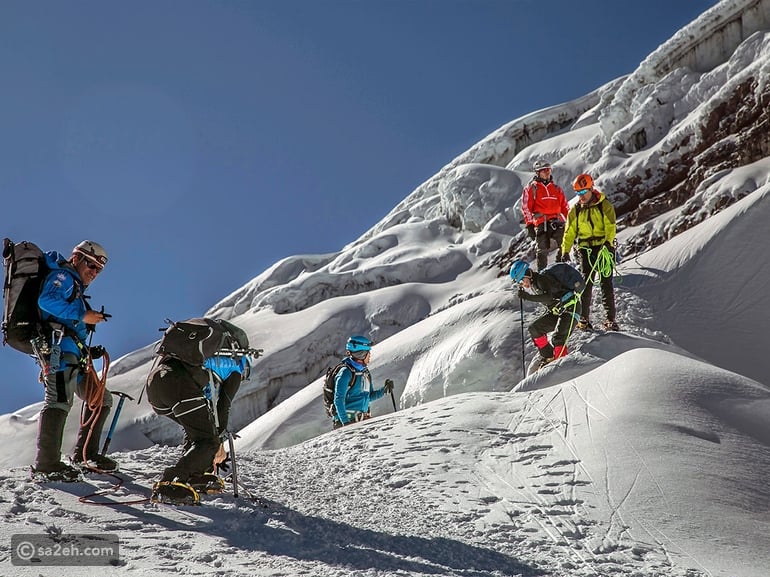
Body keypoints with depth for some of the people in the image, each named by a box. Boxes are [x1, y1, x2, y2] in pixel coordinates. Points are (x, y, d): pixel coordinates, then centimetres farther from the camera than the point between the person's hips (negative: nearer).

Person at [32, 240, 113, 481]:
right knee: (60, 400, -22)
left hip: (72, 356, 11)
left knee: (100, 398, 14)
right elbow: (46, 300, -19)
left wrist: (89, 351, 15)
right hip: (59, 350, -11)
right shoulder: (62, 276, 3)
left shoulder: (75, 289, 31)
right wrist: (82, 316, -16)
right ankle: (46, 463, -28)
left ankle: (85, 452, 19)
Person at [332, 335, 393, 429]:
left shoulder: (365, 372, 13)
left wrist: (384, 390, 6)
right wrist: (345, 422, -21)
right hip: (347, 419, -8)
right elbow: (338, 400, -15)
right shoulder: (346, 373, -12)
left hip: (363, 418, 8)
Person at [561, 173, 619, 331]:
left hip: (604, 248, -2)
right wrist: (565, 251, 0)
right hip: (586, 249, 2)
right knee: (586, 283, -2)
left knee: (606, 283, -2)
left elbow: (610, 226, -12)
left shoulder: (604, 205, -2)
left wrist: (608, 242, -29)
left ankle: (610, 319, 2)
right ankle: (584, 319, 3)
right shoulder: (575, 209, 9)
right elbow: (569, 232, 11)